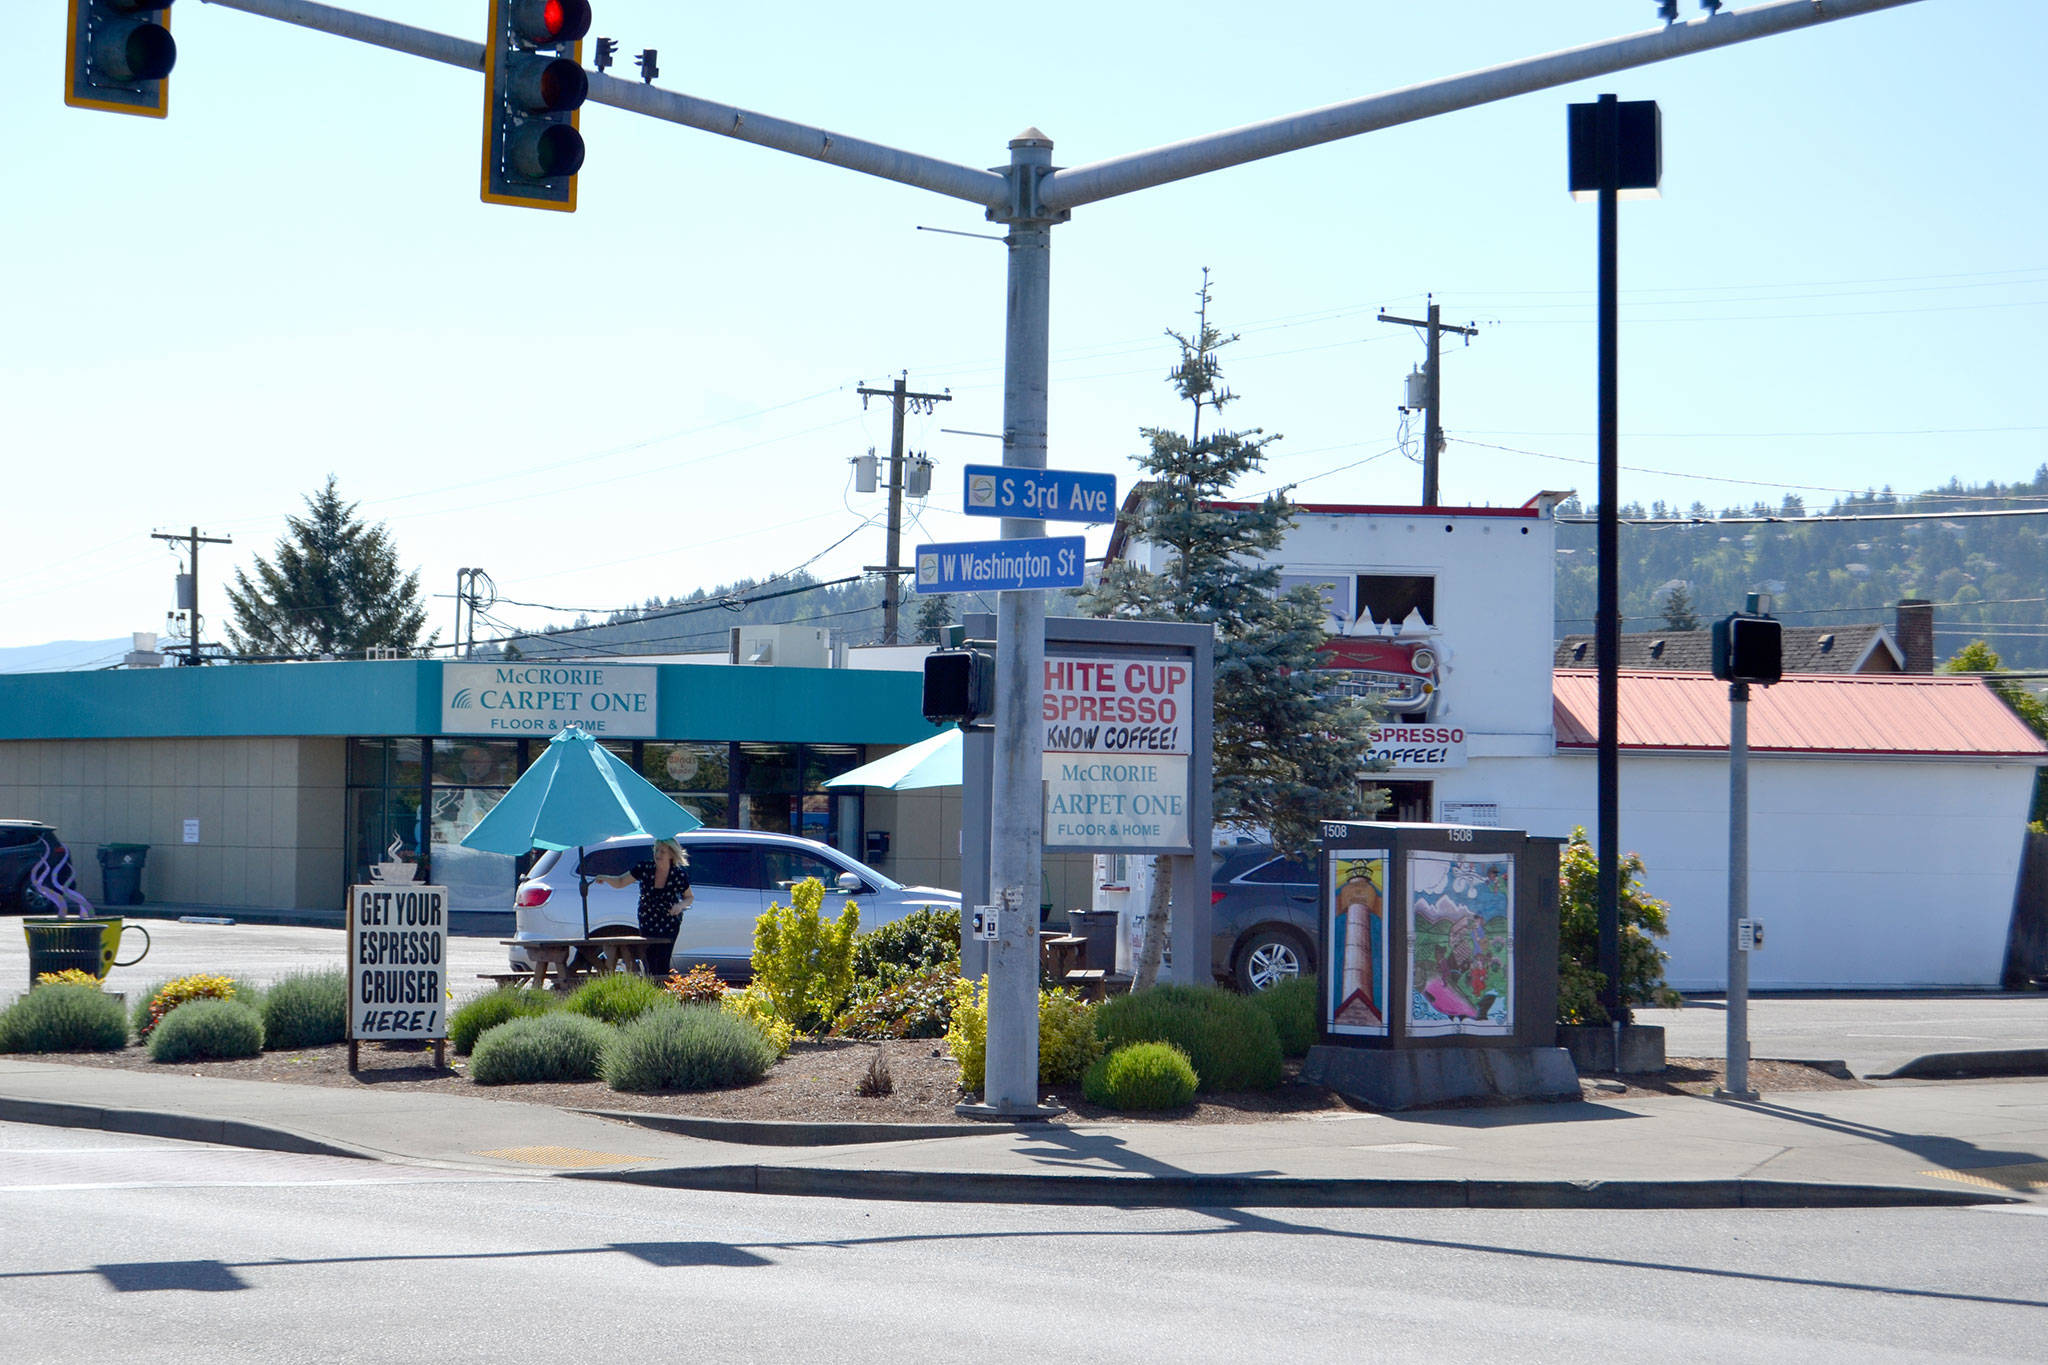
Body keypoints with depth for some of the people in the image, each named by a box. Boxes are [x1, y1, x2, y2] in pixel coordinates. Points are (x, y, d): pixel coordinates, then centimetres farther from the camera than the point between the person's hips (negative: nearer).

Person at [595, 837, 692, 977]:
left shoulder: (679, 875, -16)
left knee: (663, 961, -12)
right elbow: (620, 882, -8)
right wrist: (605, 879, -28)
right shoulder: (644, 868, -14)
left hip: (669, 922, -2)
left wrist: (681, 905, -22)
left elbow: (690, 896, 0)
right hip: (647, 921, 2)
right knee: (650, 961, -1)